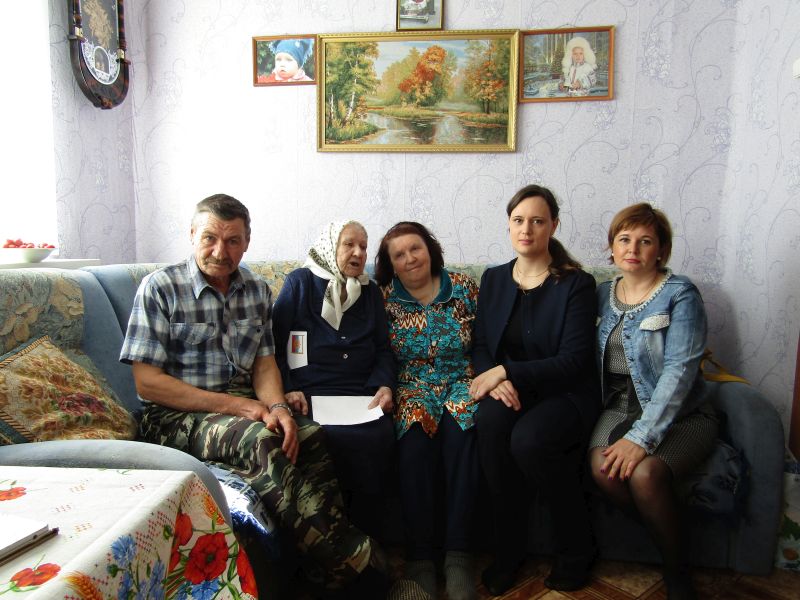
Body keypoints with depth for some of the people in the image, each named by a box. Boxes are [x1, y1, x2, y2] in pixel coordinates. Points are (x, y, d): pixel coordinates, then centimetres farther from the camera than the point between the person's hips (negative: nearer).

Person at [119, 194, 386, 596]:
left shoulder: (257, 290, 9)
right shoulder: (160, 287, -7)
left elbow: (264, 363, 9)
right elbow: (147, 382, -11)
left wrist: (276, 407, -14)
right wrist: (234, 405, -18)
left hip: (241, 405, 5)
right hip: (176, 415, -4)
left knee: (311, 436, -24)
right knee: (260, 440, -33)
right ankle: (349, 561, -25)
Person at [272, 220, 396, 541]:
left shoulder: (371, 292, 23)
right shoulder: (299, 282, 10)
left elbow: (383, 350, 21)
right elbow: (274, 344, 5)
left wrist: (384, 386, 1)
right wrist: (288, 390, -10)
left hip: (362, 396, 4)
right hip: (310, 395, -3)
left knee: (381, 437, -28)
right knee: (349, 440, -31)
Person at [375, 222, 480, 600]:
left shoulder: (465, 288, 8)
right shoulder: (383, 297, 6)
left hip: (461, 382, 1)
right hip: (410, 386, 0)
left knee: (460, 427, -32)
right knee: (415, 433, -32)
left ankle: (458, 556, -24)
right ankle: (419, 556, -22)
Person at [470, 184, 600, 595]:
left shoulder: (576, 283, -5)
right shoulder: (493, 279, 10)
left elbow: (574, 361, -12)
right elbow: (480, 346, 8)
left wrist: (507, 371, -19)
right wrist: (495, 382, -14)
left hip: (565, 394, -3)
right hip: (509, 391, 4)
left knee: (528, 439, -33)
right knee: (490, 421, -31)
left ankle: (576, 550, -3)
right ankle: (507, 550, -11)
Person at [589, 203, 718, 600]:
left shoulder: (680, 294, -7)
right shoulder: (603, 293, 9)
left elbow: (679, 370, -17)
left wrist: (642, 436, -25)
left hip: (679, 413, -3)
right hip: (620, 405, 4)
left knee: (644, 473, -30)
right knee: (602, 467, -26)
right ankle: (666, 530, 3)